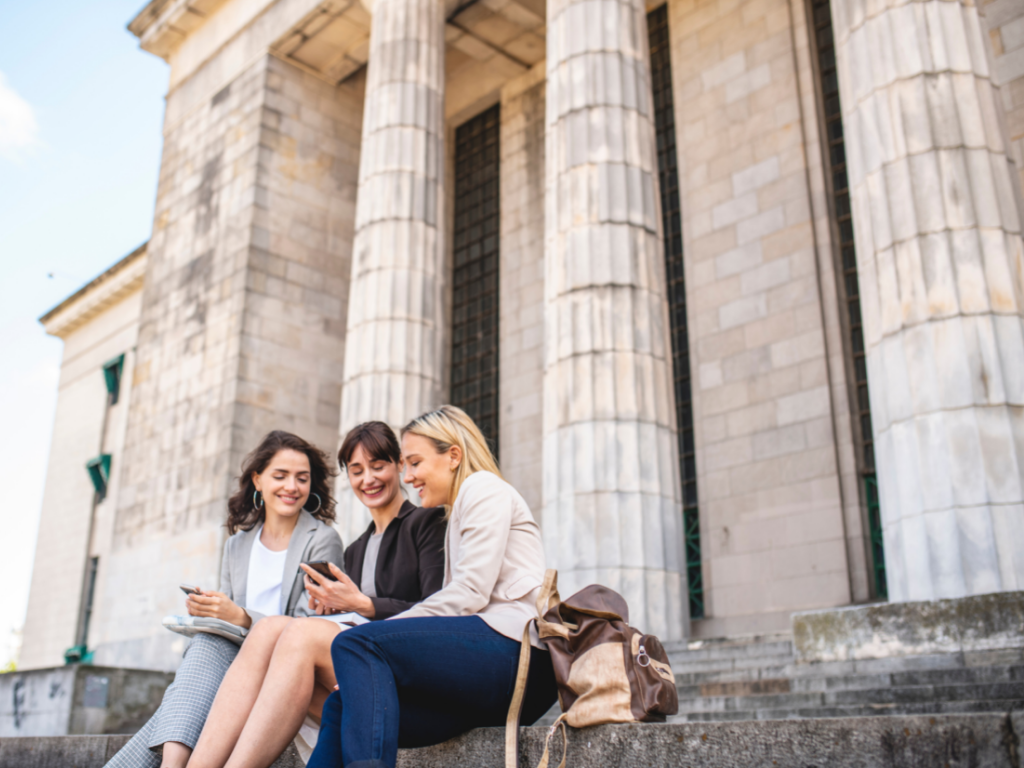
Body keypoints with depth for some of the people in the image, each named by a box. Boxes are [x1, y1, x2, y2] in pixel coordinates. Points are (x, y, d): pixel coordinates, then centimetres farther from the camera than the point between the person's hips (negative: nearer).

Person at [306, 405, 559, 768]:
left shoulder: (483, 487, 3)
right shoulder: (458, 516, 32)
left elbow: (470, 594, -10)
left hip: (515, 653, -8)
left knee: (355, 645, -20)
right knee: (341, 707, -7)